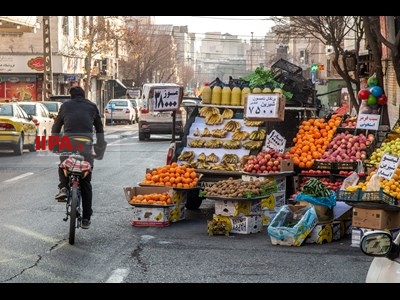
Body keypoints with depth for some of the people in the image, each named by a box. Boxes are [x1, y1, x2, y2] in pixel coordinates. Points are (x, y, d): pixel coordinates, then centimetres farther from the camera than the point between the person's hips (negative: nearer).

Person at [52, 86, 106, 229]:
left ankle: (63, 187, -1)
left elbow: (56, 127, 19)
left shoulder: (66, 105, 20)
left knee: (63, 165, 29)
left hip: (68, 141, -1)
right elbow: (100, 128, 23)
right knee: (86, 183, 8)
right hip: (86, 142, 1)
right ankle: (86, 218, 9)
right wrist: (100, 146, 30)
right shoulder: (92, 106, 22)